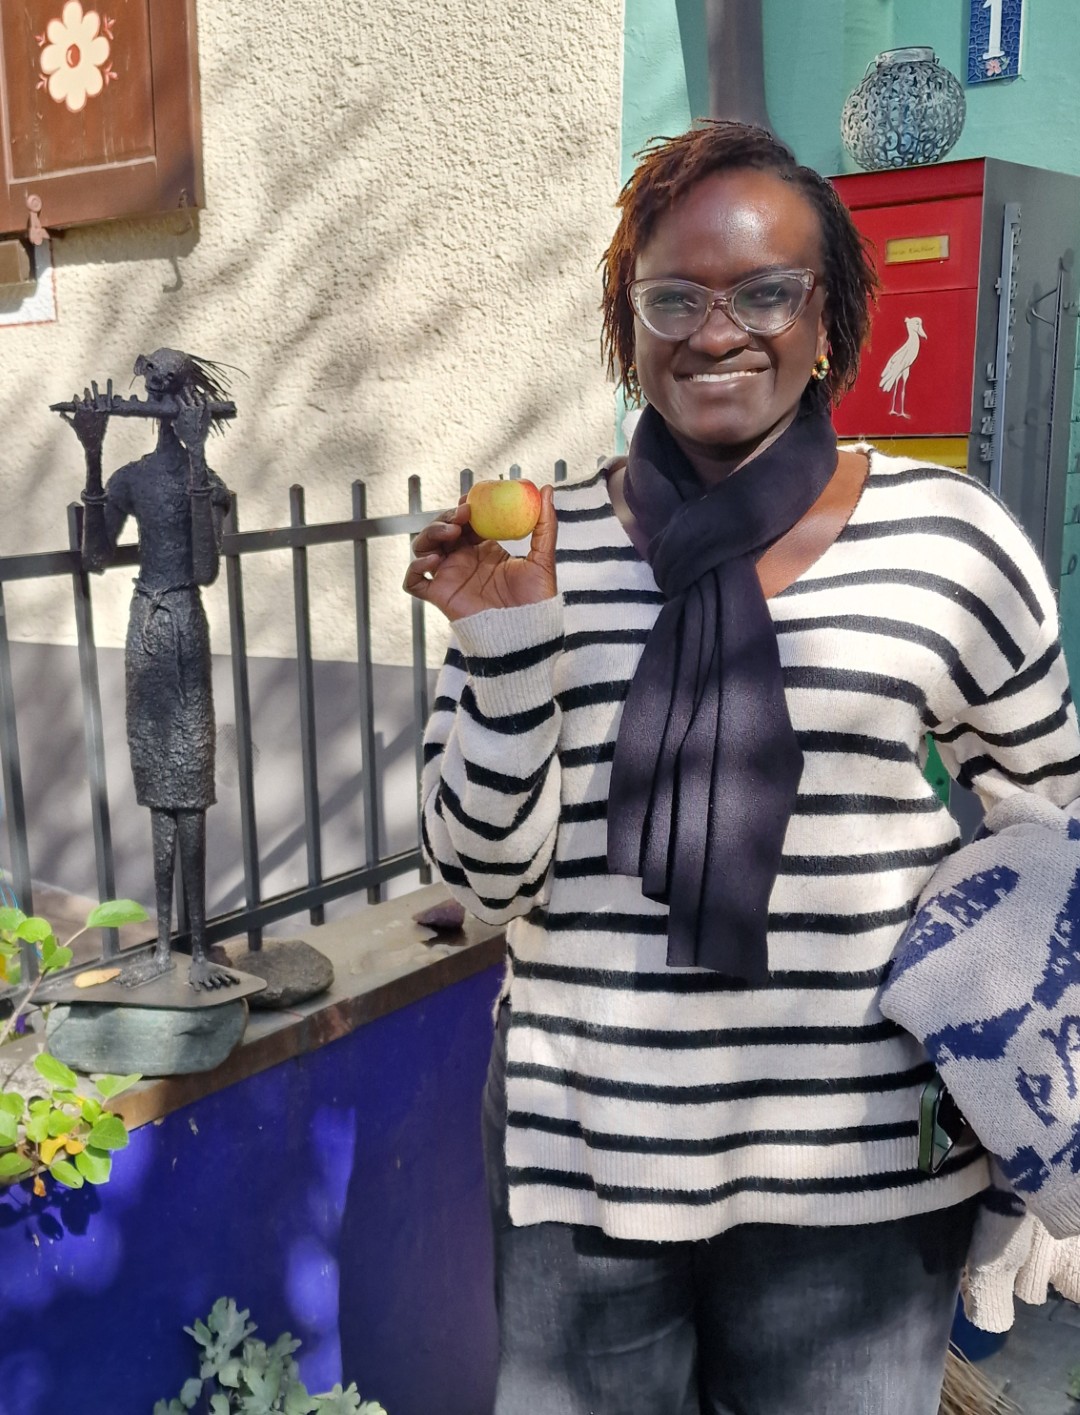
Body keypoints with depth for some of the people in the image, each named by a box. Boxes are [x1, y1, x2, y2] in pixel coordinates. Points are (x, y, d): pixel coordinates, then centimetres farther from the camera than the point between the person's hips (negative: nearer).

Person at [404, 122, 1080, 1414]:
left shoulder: (950, 540, -5)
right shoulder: (541, 553, -3)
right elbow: (485, 872, -3)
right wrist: (505, 645, -17)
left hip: (859, 1181, -1)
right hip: (577, 1162, 2)